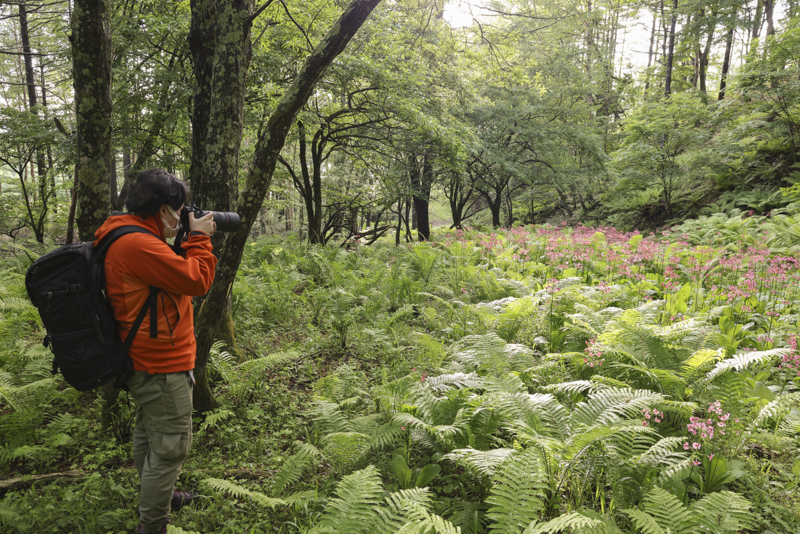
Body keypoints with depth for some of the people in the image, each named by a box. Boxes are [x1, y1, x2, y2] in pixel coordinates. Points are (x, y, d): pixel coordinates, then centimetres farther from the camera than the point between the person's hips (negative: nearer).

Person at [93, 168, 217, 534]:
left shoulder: (127, 238, 9)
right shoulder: (138, 244, -25)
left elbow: (173, 273, 17)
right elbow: (196, 281, -22)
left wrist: (189, 241, 9)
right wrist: (199, 238, -12)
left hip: (146, 363, 11)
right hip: (163, 367, -11)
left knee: (149, 435, 26)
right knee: (170, 448, 0)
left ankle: (157, 496, 45)